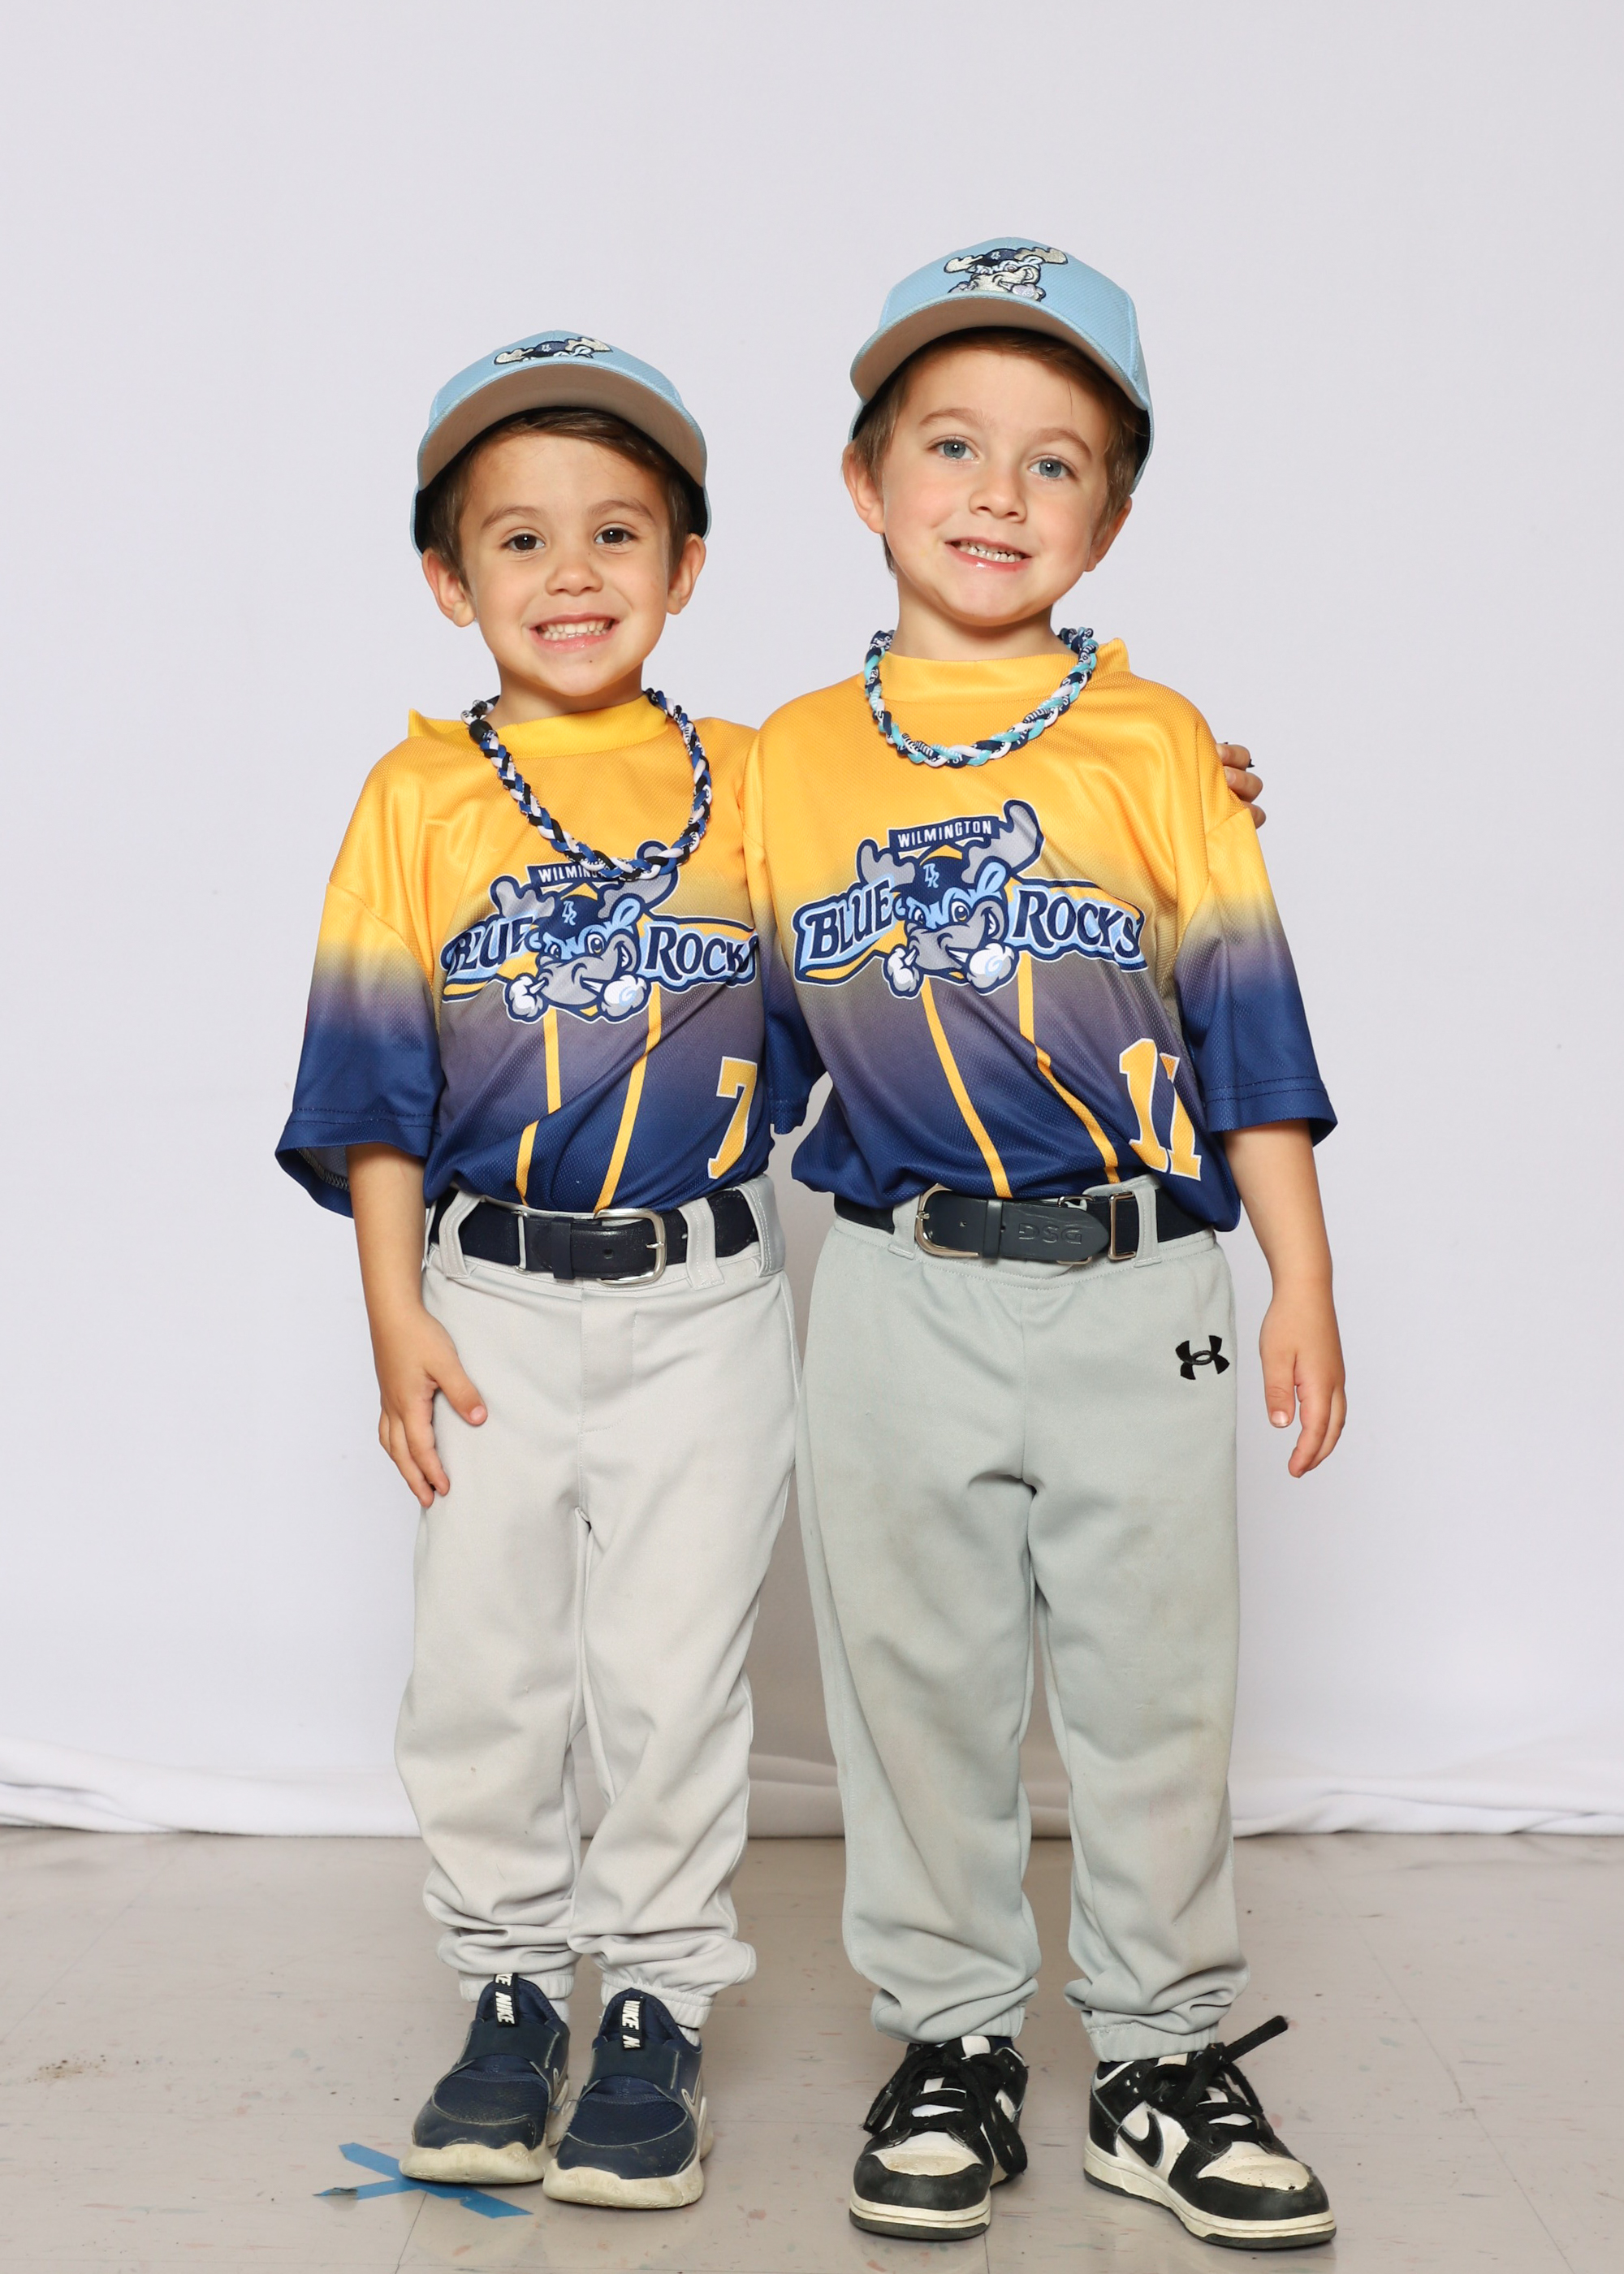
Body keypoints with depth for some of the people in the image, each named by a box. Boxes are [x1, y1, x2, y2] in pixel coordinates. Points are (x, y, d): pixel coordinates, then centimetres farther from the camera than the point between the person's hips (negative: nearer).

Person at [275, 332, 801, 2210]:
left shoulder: (752, 788, 3)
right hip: (491, 1300, 1)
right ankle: (511, 1989, 27)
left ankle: (656, 2002, 21)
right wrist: (395, 1308, -3)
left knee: (671, 1670, 4)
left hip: (702, 1300, 0)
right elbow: (375, 1069, 2)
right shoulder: (419, 794, 2)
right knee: (481, 1672, 8)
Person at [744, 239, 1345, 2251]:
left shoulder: (1154, 743, 0)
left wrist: (1300, 1285, 0)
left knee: (1155, 1690, 8)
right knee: (916, 1689, 10)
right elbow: (761, 1049, 12)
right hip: (898, 1304, 1)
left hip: (1137, 1294, -1)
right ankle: (949, 2047, 27)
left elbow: (1246, 1027, 1)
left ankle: (1165, 2057, 25)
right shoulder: (788, 763, 4)